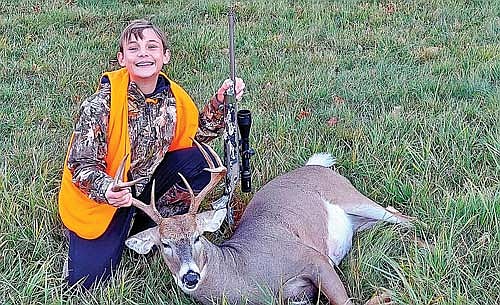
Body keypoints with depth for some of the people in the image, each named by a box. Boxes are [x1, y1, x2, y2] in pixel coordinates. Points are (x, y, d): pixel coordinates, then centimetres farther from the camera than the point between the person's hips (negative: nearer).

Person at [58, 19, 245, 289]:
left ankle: (146, 229, -1)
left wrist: (219, 103, -9)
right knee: (87, 279, -14)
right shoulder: (101, 103, -26)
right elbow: (82, 165, -23)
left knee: (201, 163, -15)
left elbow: (200, 133, 8)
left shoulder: (171, 96, -9)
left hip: (145, 181, 5)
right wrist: (107, 190, -43)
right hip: (97, 196, -5)